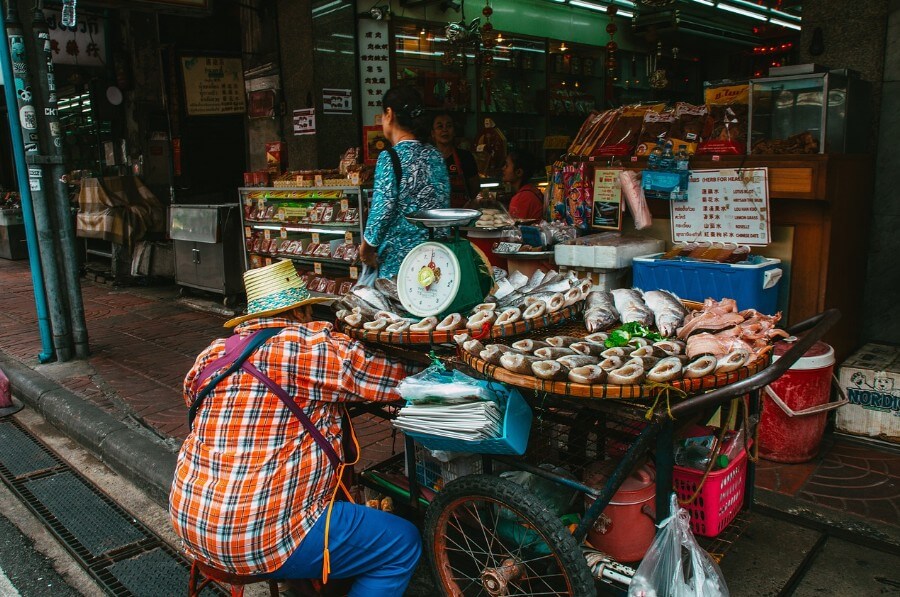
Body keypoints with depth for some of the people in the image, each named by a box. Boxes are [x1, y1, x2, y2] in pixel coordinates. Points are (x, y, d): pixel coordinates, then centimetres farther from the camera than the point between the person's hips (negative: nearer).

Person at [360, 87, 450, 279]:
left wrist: (366, 247, 0)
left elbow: (382, 210, -13)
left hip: (398, 258, -6)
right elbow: (444, 204, 13)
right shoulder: (435, 155, 8)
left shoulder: (390, 157, -11)